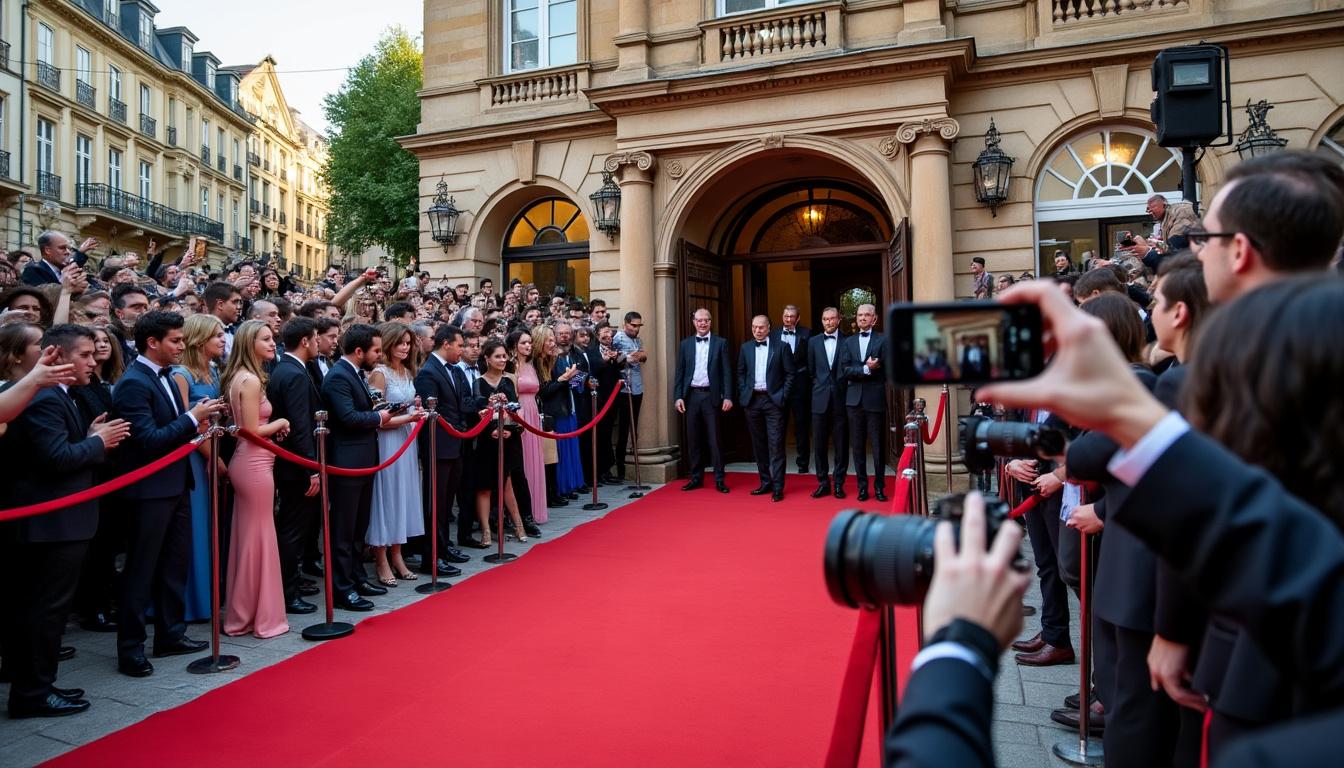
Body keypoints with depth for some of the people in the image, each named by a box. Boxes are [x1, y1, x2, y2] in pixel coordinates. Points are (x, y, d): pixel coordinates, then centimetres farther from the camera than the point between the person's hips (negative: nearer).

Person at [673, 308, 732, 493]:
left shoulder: (720, 343, 3)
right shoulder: (685, 344, 9)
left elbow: (726, 372, 0)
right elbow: (679, 372, 8)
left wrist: (727, 397, -9)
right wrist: (678, 397, -1)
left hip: (711, 396, -2)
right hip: (691, 396, 2)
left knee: (714, 439, 0)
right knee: (694, 439, 7)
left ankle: (719, 479, 7)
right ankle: (696, 478, 16)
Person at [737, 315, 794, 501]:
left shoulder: (781, 347, 0)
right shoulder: (745, 348, 10)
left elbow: (789, 374, -1)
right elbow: (740, 373, 14)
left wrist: (783, 397, -8)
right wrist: (743, 394, 3)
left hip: (773, 400, -4)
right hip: (752, 400, 4)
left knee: (775, 444, -6)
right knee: (758, 444, 10)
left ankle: (777, 487, -3)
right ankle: (765, 482, 20)